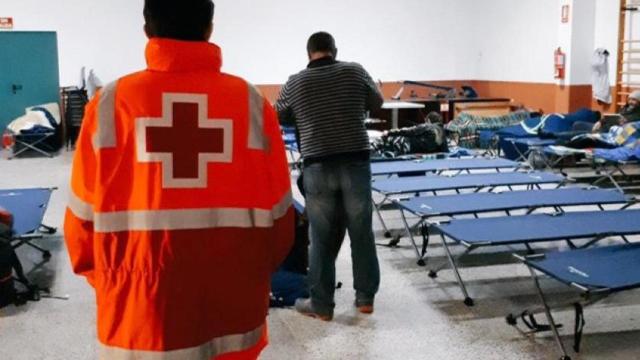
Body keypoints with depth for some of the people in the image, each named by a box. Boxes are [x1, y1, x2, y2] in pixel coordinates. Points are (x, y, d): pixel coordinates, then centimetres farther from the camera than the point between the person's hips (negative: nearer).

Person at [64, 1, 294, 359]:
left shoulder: (110, 103, -6)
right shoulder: (253, 104, -5)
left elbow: (83, 220, -1)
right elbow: (279, 219, 0)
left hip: (139, 326, 0)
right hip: (233, 324, 1)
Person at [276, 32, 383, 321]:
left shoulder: (295, 83, 0)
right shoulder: (355, 72, 1)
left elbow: (279, 117, 15)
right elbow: (377, 104, 16)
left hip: (317, 168, 0)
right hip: (356, 164, 1)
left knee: (322, 238, 7)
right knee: (362, 233, 11)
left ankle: (321, 304, 15)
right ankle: (365, 297, 21)